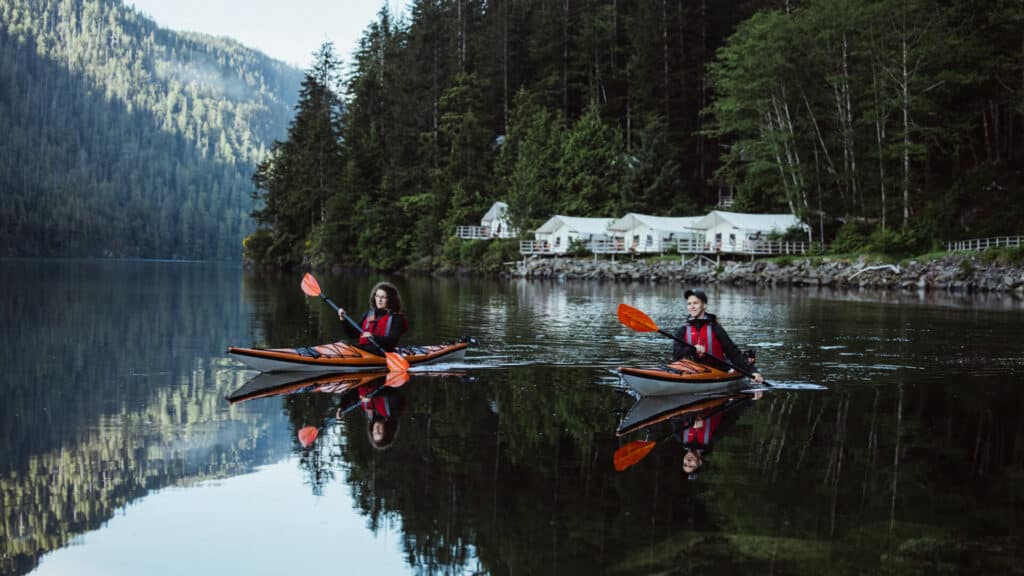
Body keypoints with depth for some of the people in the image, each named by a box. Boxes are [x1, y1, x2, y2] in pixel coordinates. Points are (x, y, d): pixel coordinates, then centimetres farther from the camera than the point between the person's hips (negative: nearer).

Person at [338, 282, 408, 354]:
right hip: (363, 348, 5)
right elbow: (354, 334, 22)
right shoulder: (368, 314, 21)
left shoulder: (396, 318, 3)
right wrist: (344, 320, 8)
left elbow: (393, 340, -11)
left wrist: (373, 337, -23)